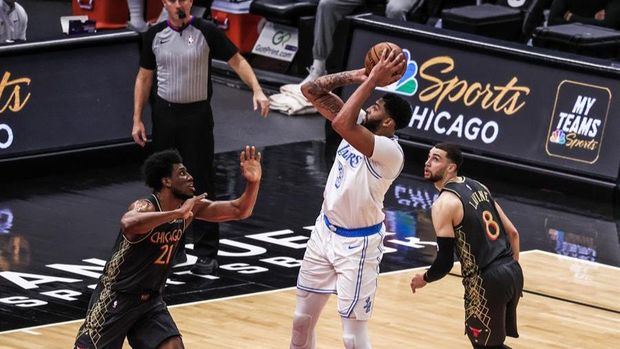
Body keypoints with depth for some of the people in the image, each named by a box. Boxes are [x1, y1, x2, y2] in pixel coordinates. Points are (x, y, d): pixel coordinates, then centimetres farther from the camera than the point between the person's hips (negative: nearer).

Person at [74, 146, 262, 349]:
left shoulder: (190, 206, -4)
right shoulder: (145, 207, -26)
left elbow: (239, 211, -5)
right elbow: (128, 224, -51)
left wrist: (253, 182, -24)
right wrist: (177, 213, -54)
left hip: (150, 300, 6)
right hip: (116, 297, -6)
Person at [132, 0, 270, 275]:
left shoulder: (206, 32, -7)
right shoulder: (154, 36, 3)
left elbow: (237, 60, -5)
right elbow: (144, 78, 10)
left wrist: (257, 90, -19)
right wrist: (137, 120, 6)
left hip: (197, 115, -4)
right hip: (164, 113, 4)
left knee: (201, 184, -4)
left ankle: (207, 253, 0)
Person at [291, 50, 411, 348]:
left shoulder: (390, 151, -26)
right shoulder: (361, 128, -3)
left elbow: (341, 124, -41)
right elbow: (310, 90, -3)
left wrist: (373, 80, -35)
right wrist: (356, 76, -14)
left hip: (358, 243, -8)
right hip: (325, 231, 8)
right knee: (303, 318, 16)